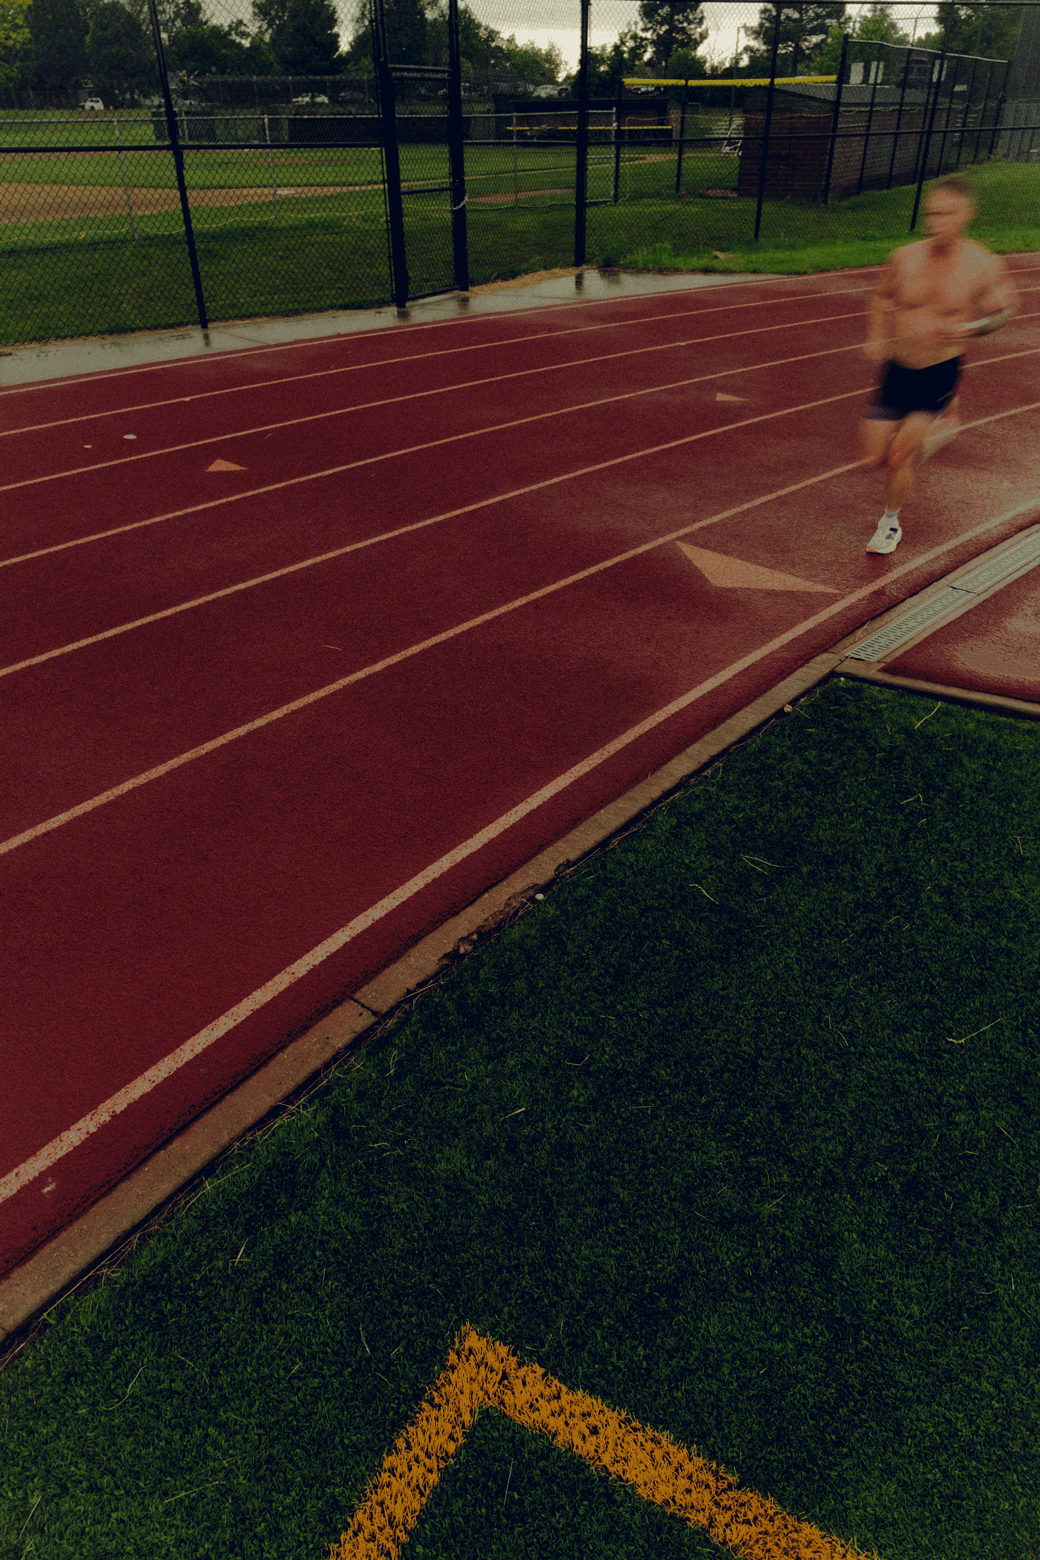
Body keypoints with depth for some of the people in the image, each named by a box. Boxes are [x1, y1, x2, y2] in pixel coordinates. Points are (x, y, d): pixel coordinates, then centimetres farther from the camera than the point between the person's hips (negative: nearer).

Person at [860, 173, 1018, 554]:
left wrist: (969, 328, -14)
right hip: (897, 369, 3)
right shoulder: (905, 258, -7)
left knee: (899, 457, -10)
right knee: (873, 459, 4)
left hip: (939, 374, -3)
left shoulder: (983, 266, -12)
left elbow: (1005, 307, 6)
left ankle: (890, 523, 19)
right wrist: (876, 337, -1)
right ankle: (942, 426, 33)